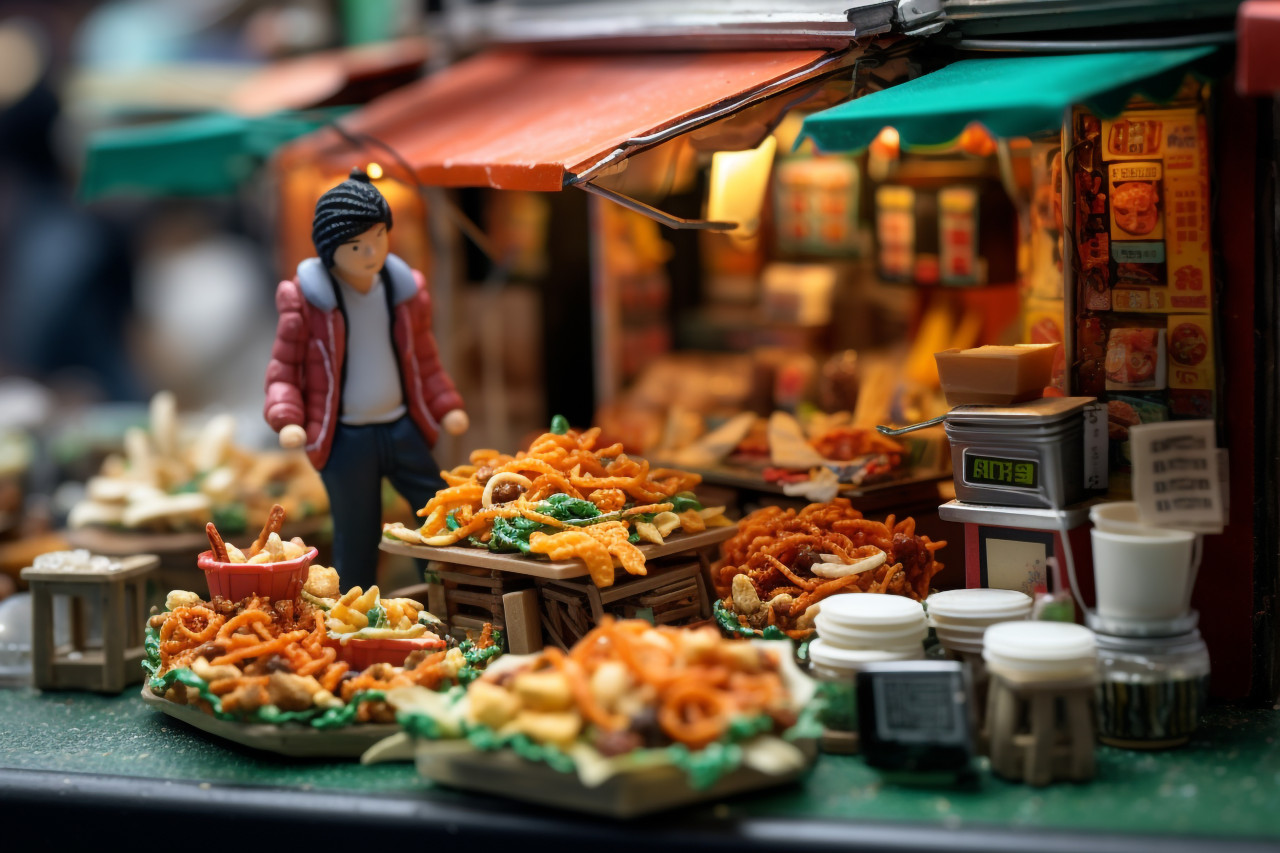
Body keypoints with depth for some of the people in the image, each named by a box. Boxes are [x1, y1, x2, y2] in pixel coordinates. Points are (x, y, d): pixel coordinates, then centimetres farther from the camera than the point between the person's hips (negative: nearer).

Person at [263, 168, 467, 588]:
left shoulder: (405, 288, 5)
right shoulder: (306, 299, -9)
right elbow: (283, 369, -3)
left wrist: (446, 407, 7)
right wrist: (286, 419, -19)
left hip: (403, 427, 4)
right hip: (344, 439, -4)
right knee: (356, 542, 3)